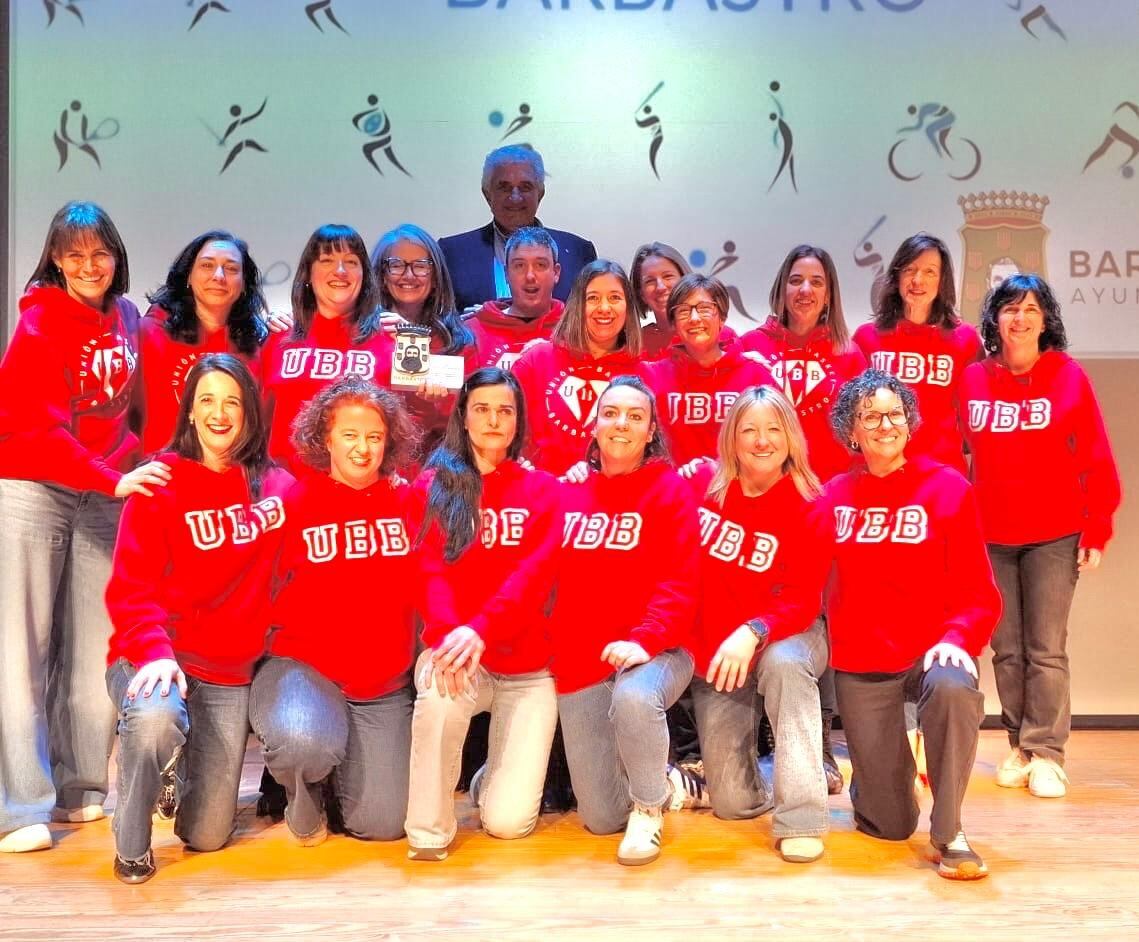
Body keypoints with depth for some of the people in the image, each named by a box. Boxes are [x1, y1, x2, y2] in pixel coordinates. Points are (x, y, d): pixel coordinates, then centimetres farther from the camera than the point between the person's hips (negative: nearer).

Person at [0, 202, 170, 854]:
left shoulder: (127, 318, 9)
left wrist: (132, 466, 5)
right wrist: (114, 479, -23)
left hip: (104, 496, 5)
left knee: (93, 646, 6)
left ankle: (80, 788, 17)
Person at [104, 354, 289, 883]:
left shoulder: (277, 487, 4)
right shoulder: (160, 486, -6)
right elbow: (132, 587, -13)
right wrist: (155, 653, -28)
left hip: (231, 672, 3)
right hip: (155, 660, -3)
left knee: (207, 836, 4)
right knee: (156, 717, -39)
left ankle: (189, 770, 39)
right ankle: (131, 846, -10)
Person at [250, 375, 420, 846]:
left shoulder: (407, 502, 3)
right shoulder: (292, 501, -5)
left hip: (386, 684, 3)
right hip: (303, 665, -3)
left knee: (383, 825, -5)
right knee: (305, 743, -36)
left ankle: (340, 766, 29)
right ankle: (301, 789, 3)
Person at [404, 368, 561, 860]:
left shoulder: (542, 489, 5)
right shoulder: (433, 486, 6)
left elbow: (534, 575, -11)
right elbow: (431, 570, -8)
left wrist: (479, 629, -29)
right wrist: (448, 634, -29)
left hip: (526, 666, 0)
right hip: (454, 649, 0)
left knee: (508, 821, -10)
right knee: (441, 685, -38)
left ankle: (496, 773, 27)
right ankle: (428, 832, -18)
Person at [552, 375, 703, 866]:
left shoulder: (670, 488, -3)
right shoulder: (568, 492, 8)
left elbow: (680, 581, -12)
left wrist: (644, 640, -26)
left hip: (655, 654, -4)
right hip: (579, 663, 4)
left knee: (634, 698, -41)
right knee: (600, 817, 3)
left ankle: (649, 805, -10)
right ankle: (670, 781, 36)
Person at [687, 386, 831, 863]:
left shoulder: (807, 506, -13)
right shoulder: (703, 484, -5)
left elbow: (804, 600, -18)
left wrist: (754, 633, -36)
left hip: (785, 637, -2)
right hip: (712, 652, 2)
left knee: (783, 664, -41)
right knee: (733, 802, -2)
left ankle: (800, 820, -33)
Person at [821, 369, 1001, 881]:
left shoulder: (947, 487, -4)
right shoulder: (833, 497, 2)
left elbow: (977, 591, -6)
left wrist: (957, 639, -23)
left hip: (931, 651, -1)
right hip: (859, 664, 1)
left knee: (954, 689, -40)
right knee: (889, 825, 2)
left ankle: (948, 833, -19)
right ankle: (868, 771, 40)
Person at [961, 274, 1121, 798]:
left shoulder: (1068, 376, -3)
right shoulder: (971, 380, 3)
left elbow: (1096, 459, -4)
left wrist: (1097, 529, -7)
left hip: (1054, 537, -2)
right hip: (990, 537, 2)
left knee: (1046, 649, -1)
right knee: (1006, 650, 9)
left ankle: (1045, 753, 10)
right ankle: (1019, 745, 22)